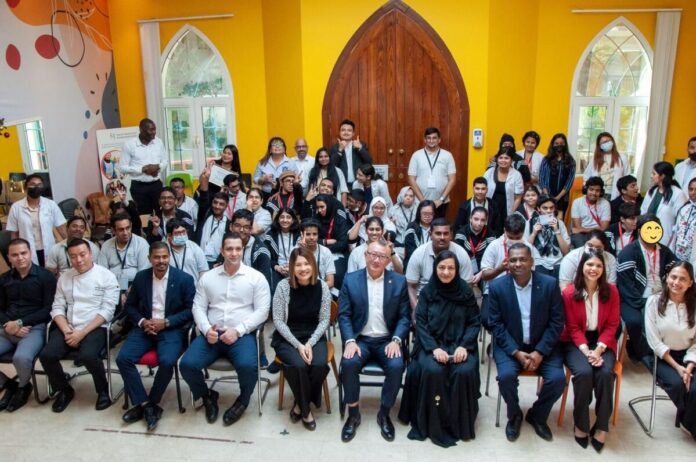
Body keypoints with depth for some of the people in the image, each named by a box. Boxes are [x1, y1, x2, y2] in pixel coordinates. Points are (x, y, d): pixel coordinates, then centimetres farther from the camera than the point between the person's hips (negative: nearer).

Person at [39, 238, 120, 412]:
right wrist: (67, 330, -9)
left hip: (95, 327, -5)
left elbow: (107, 310, -10)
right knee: (47, 355, -19)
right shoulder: (64, 278, 12)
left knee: (87, 355, -32)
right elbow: (58, 307, 9)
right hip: (68, 327, 5)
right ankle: (64, 390, 10)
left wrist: (82, 332, -17)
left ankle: (103, 390, -2)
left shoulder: (106, 276, -3)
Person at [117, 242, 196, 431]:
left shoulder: (184, 279, -5)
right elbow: (129, 305, 12)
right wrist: (142, 322, -8)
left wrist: (166, 322, -15)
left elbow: (191, 309, -5)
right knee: (123, 358, -19)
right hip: (145, 328, 4)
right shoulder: (141, 277, 6)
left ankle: (150, 404, -3)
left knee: (167, 362, -29)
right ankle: (144, 404, -6)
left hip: (172, 329, -4)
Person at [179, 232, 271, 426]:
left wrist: (238, 331, -15)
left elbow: (262, 311, -4)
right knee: (187, 364, -21)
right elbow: (198, 307, 9)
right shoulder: (207, 277, 12)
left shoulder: (256, 277, 2)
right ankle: (208, 396, 13)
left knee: (248, 366, -32)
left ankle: (242, 401, 5)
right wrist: (206, 329, -10)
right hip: (212, 334, 3)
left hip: (242, 335, -3)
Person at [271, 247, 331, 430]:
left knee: (319, 365, -27)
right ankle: (306, 408, -1)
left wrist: (310, 344, -15)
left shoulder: (322, 287, -6)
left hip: (314, 337, 2)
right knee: (299, 365, -29)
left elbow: (324, 320, -2)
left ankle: (300, 404, 0)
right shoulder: (283, 286, -10)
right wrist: (298, 345, -16)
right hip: (287, 338, -1)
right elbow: (278, 320, -7)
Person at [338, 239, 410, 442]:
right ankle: (353, 414, -6)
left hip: (387, 340, 1)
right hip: (360, 339, 0)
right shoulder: (350, 279, 0)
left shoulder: (399, 281, 2)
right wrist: (350, 341, -17)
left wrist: (396, 340, -14)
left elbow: (404, 317, 2)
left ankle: (384, 414, -2)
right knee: (349, 363, -29)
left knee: (397, 366, -27)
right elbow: (344, 315, -2)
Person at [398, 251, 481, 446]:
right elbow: (421, 323, -3)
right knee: (432, 370, -30)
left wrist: (464, 346, -14)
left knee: (465, 371, -28)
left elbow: (474, 323, 3)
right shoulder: (427, 292, 1)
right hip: (432, 343, 0)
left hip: (459, 344, 1)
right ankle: (433, 424, -10)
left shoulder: (466, 292, 2)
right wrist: (434, 348, -17)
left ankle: (460, 423, -6)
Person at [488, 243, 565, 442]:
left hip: (542, 345, 1)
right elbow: (496, 324, -7)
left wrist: (540, 352, -15)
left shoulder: (550, 284, -7)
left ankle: (537, 415, 11)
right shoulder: (497, 287, -9)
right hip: (509, 345, -1)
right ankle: (514, 415, 7)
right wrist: (516, 352, -17)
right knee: (506, 376, -26)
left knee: (557, 378, -20)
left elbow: (557, 322, -5)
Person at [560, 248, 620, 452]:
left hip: (602, 342, 2)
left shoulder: (611, 291, -3)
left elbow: (612, 325, -2)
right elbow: (573, 327, -6)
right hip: (575, 342, -2)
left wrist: (598, 349, -15)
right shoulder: (569, 293, -10)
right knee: (583, 372, -28)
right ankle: (580, 424, -8)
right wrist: (586, 350, -19)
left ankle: (602, 426, -9)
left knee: (605, 373, -26)